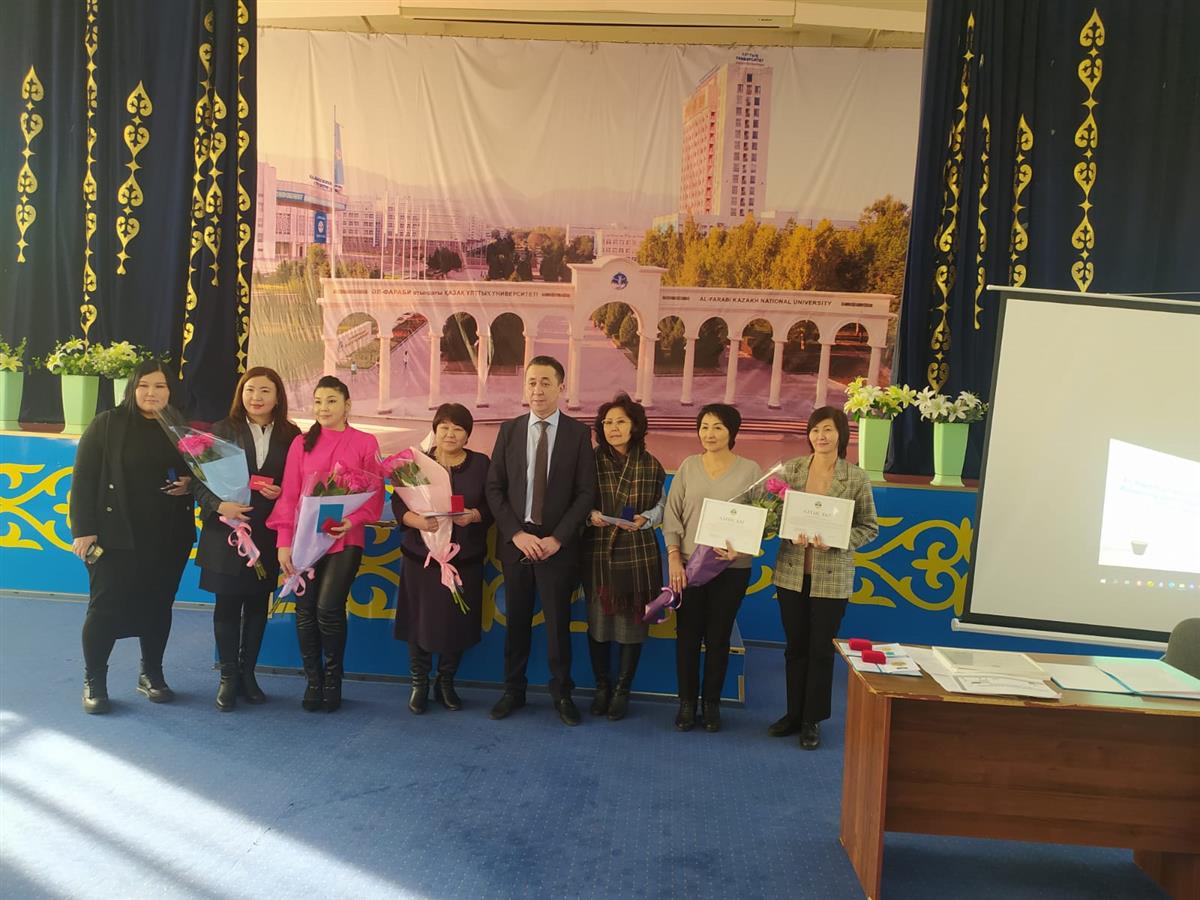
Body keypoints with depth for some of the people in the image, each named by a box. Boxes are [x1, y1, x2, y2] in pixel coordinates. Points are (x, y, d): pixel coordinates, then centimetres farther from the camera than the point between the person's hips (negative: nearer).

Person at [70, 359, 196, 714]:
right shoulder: (107, 424, -2)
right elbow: (84, 479, -5)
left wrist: (190, 483, -6)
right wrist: (84, 530, -11)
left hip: (168, 538, 3)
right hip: (116, 535, -3)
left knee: (158, 606, 11)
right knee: (105, 606, 0)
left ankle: (151, 674, 26)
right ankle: (94, 680, 17)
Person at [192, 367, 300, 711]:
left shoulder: (290, 435, 2)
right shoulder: (223, 431, 0)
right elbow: (201, 479, -3)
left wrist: (281, 493, -14)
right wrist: (219, 505, -19)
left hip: (267, 534, 1)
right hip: (226, 530, -1)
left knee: (258, 603, 10)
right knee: (227, 604, 5)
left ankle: (248, 673, 24)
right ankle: (228, 677, 16)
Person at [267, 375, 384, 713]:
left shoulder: (365, 443, 2)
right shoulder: (301, 443, 7)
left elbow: (375, 493, 1)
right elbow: (289, 495, 4)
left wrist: (352, 521, -16)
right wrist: (284, 542, -3)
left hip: (345, 540, -2)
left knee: (329, 608, -11)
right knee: (305, 611, 2)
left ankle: (333, 681, 9)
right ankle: (313, 682, 19)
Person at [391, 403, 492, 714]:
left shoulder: (481, 464, 4)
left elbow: (492, 506, 2)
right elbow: (399, 504, -3)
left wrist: (473, 516, -18)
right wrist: (418, 521, -22)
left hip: (465, 558, 1)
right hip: (422, 556, -1)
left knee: (457, 621, 4)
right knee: (420, 619, 3)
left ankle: (446, 683, 24)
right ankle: (419, 684, 21)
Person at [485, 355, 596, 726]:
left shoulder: (578, 433, -1)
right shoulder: (509, 430, 4)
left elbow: (586, 493, -4)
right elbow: (494, 488, 2)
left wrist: (557, 538, -12)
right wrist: (516, 533, -9)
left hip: (557, 543, -2)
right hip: (515, 540, 2)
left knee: (558, 621, 5)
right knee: (516, 620, 10)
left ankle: (562, 693, 20)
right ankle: (514, 690, 24)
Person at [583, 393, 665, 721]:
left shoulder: (650, 465, 1)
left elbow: (660, 506, 7)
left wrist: (644, 520, -13)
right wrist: (590, 516, -16)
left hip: (637, 555, 0)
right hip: (598, 552, 0)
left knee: (632, 622, 6)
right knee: (598, 621, 7)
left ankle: (622, 690, 22)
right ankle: (602, 687, 25)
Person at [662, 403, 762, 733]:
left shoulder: (750, 470, -1)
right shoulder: (688, 467, 3)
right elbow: (672, 515, 3)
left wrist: (740, 548, -20)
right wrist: (673, 557, -7)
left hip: (731, 568, -1)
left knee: (718, 638, 8)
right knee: (687, 635, 6)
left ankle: (712, 703, 22)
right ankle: (686, 702, 20)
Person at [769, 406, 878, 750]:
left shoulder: (856, 478, -6)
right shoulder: (791, 469, 0)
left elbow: (869, 527, -1)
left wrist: (835, 540, -17)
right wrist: (793, 535, -16)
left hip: (832, 577, -2)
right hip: (792, 572, 2)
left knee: (821, 650, 7)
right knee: (795, 647, 13)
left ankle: (812, 720, 22)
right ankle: (794, 714, 28)